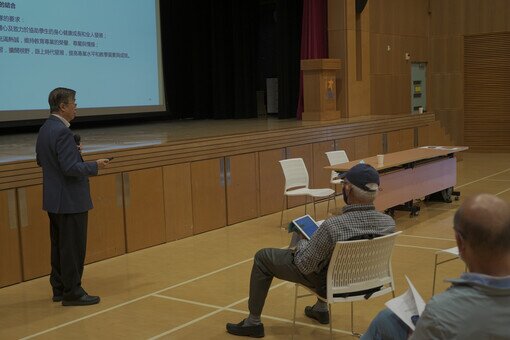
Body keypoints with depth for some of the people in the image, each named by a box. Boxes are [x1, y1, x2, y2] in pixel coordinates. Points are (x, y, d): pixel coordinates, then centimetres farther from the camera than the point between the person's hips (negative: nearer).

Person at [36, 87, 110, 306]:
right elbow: (71, 168, -25)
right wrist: (95, 166, -11)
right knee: (73, 248, 0)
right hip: (70, 200, -10)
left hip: (54, 200, 10)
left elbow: (41, 160, 18)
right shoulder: (62, 131, -21)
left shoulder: (45, 129, 9)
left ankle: (59, 289, 26)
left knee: (59, 246, 17)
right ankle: (72, 293, 8)